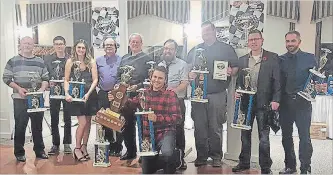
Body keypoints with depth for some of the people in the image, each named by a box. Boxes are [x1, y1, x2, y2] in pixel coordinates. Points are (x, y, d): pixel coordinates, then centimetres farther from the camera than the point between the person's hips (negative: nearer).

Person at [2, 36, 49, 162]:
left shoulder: (40, 62, 11)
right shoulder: (13, 61, 3)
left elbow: (46, 79, 10)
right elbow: (6, 78, 0)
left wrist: (42, 89, -9)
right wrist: (18, 88, -14)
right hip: (20, 99, -2)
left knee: (38, 126, 9)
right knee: (20, 126, 2)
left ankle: (39, 151, 21)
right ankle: (19, 153, 15)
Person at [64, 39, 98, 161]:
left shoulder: (91, 62, 2)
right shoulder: (70, 61, 2)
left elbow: (95, 80, -2)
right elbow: (66, 80, 2)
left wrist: (88, 93, -14)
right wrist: (67, 93, -12)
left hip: (90, 95, 2)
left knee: (88, 122, 9)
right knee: (82, 123, -8)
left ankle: (84, 147, 26)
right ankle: (77, 149, 11)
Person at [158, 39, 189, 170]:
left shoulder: (182, 64, 1)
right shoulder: (159, 65, 16)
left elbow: (185, 83, -9)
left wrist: (173, 90, -26)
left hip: (177, 101, -4)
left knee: (178, 129, 1)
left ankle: (180, 157, 13)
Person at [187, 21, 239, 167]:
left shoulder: (226, 48, 8)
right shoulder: (195, 50, 17)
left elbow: (236, 67, 6)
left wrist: (231, 72, -15)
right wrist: (189, 74, -4)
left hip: (217, 94, -2)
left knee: (216, 128, 1)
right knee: (199, 127, 5)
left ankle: (216, 157, 14)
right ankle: (201, 156, 17)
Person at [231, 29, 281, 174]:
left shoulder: (272, 58, 0)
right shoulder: (242, 59, 10)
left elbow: (277, 80, -3)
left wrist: (275, 100, -11)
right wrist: (237, 91, -5)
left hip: (264, 103, -3)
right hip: (246, 102, 4)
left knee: (264, 136, 3)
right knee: (245, 134, 12)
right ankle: (244, 162, 26)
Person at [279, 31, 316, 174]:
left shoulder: (310, 58, 3)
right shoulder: (281, 59, 7)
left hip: (302, 102, -2)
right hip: (285, 102, 3)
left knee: (304, 136, -4)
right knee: (286, 136, 10)